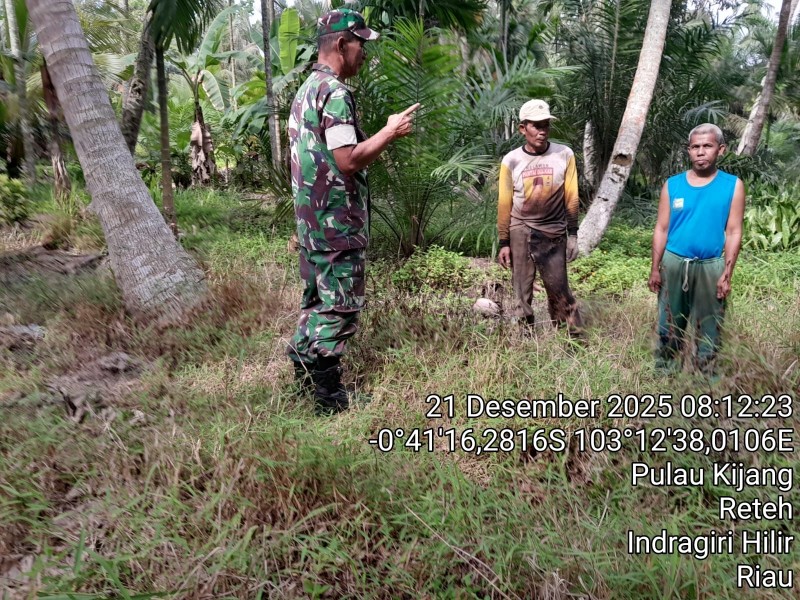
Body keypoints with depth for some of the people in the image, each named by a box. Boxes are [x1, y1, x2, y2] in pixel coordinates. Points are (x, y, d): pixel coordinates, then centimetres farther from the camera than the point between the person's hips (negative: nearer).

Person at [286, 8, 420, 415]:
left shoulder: (307, 90, 17)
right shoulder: (335, 92, -15)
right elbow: (347, 160, -22)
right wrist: (391, 132, -12)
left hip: (312, 220, 10)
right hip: (337, 223, -10)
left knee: (317, 300, 17)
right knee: (339, 307, -2)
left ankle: (304, 376, 26)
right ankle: (328, 399, 5)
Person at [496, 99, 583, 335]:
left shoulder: (564, 155, -3)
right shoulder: (511, 160, -3)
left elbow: (571, 198, 1)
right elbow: (504, 204, 2)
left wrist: (572, 235, 1)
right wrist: (504, 243, 2)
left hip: (554, 233, -1)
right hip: (521, 232, 1)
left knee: (559, 289, 1)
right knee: (522, 291, 6)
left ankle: (576, 335, 13)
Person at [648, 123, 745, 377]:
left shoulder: (733, 186, -1)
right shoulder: (672, 185, 1)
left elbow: (733, 233, -2)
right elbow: (661, 229, 3)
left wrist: (727, 273, -7)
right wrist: (655, 268, 0)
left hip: (710, 267, -1)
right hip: (674, 263, 1)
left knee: (708, 328, 8)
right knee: (669, 324, 9)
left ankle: (706, 377, 21)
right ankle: (664, 372, 22)